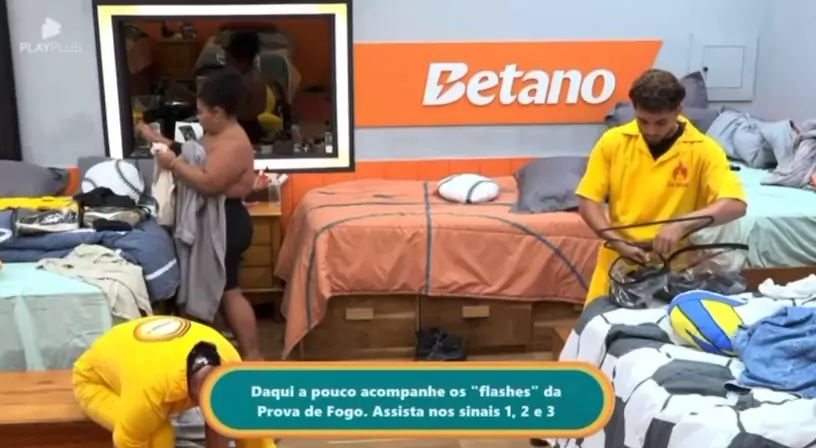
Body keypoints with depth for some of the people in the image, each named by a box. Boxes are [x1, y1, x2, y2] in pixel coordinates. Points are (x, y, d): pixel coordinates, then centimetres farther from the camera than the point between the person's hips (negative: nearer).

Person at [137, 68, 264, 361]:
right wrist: (159, 140, 18)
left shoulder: (233, 144, -22)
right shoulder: (217, 136, 11)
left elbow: (209, 183, -31)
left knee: (228, 290, -4)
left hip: (225, 222, -11)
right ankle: (240, 345, 27)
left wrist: (173, 164, -21)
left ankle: (252, 356, 5)